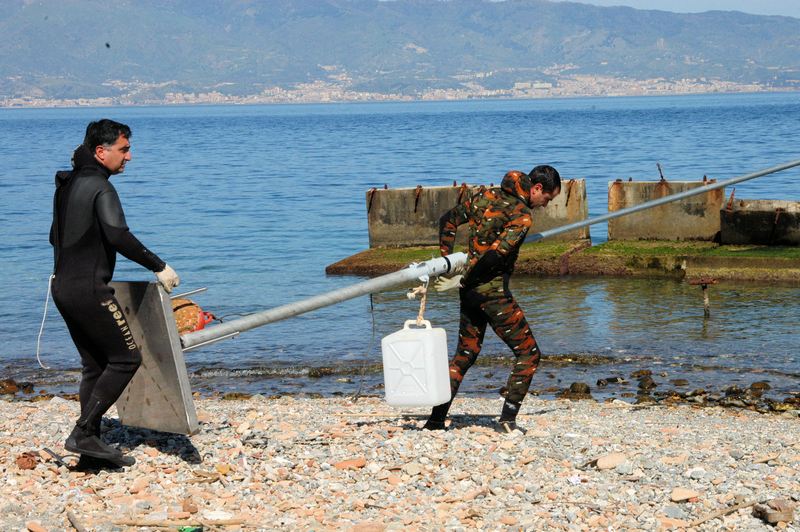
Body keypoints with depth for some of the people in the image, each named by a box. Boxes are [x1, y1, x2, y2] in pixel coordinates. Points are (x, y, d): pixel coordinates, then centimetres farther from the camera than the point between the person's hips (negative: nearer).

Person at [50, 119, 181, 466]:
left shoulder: (67, 185, 15)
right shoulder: (100, 188, -14)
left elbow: (56, 236, 25)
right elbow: (119, 236, -26)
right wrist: (159, 267, -19)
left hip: (63, 286, 9)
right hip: (89, 289, -9)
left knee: (94, 365, 14)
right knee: (126, 357, -2)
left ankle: (90, 441, 12)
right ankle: (82, 433, -7)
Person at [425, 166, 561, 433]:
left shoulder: (486, 196, 8)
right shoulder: (521, 217, -15)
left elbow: (448, 220, 13)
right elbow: (495, 256, -23)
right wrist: (463, 280, -11)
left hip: (470, 290, 8)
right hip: (493, 291, -8)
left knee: (465, 354, 18)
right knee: (528, 353, 4)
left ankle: (436, 419, 13)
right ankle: (507, 420, -2)